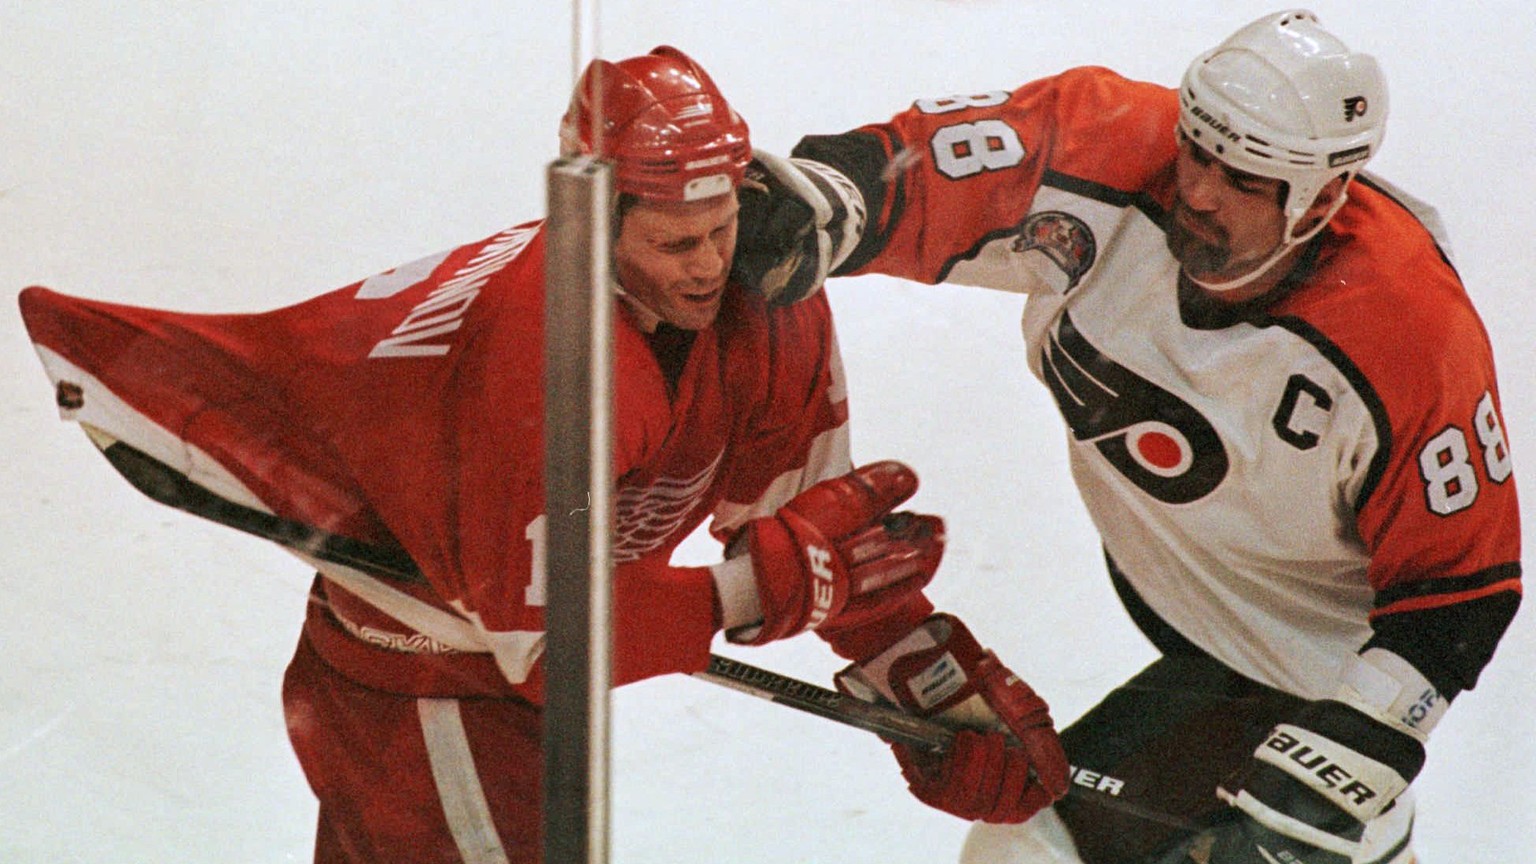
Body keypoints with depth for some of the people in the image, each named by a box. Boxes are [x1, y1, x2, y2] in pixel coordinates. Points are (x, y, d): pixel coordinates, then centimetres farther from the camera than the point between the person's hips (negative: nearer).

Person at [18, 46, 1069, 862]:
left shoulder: (771, 309, -13)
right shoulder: (540, 349, -37)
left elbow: (816, 510, -3)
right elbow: (530, 632, -34)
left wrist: (947, 674, -8)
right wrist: (760, 586, -37)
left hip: (517, 663, 8)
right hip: (413, 683, -7)